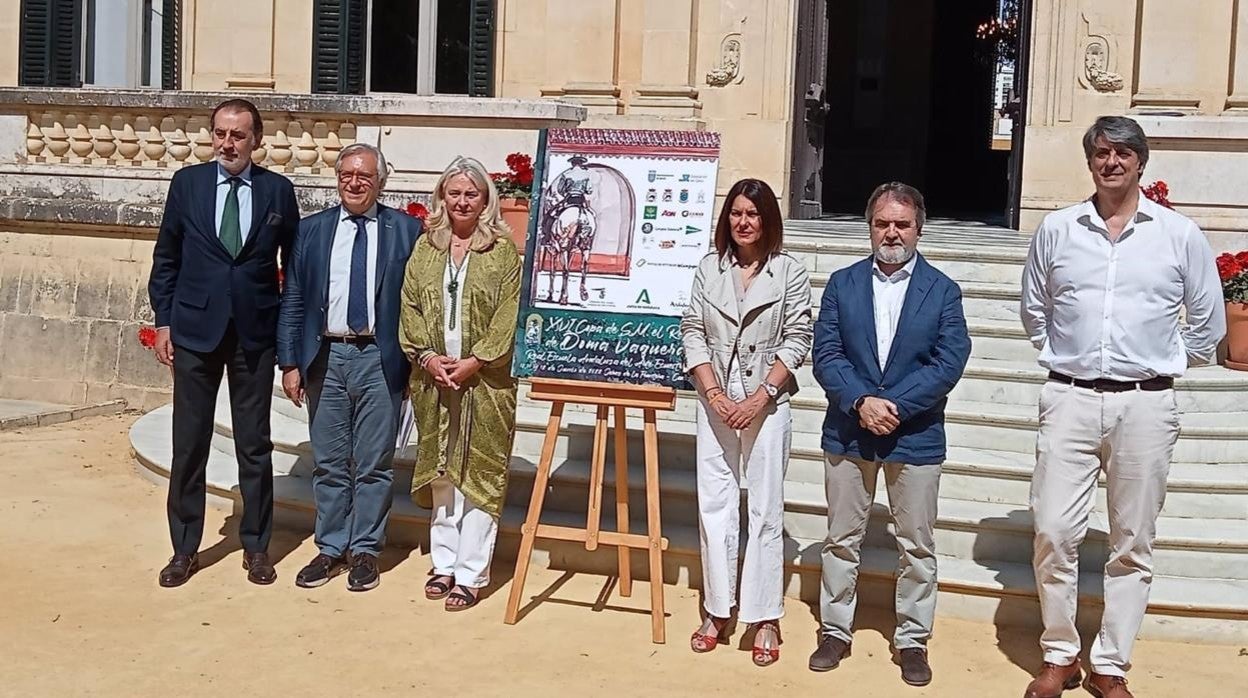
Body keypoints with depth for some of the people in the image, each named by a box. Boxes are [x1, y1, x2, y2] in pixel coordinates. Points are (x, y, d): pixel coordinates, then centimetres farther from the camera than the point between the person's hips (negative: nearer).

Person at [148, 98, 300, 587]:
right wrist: (163, 320, 2)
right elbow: (166, 258, 7)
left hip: (255, 333, 0)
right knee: (189, 444, 6)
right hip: (195, 328, 1)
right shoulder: (187, 182, 2)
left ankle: (256, 547, 19)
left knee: (255, 445, 7)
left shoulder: (278, 190, 0)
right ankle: (185, 549, 18)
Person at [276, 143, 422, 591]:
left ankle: (365, 550, 16)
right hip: (326, 357, 2)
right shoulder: (310, 230, 7)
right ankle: (330, 548, 21)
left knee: (375, 464, 4)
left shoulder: (406, 230, 1)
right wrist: (289, 363, 1)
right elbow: (292, 301, 7)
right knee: (329, 463, 10)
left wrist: (416, 361, -3)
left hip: (380, 359, -2)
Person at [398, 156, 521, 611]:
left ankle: (471, 573, 3)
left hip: (484, 382, -4)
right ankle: (445, 563, 20)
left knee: (479, 476, -2)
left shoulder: (503, 251, -2)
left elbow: (508, 317, -8)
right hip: (434, 380, 4)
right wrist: (427, 356, -7)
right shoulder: (425, 247, 10)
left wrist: (474, 362, -14)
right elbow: (410, 307, 7)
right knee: (440, 473, 10)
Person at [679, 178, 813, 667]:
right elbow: (693, 333, 3)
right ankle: (718, 611, 15)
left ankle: (764, 618, 7)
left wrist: (760, 398, -12)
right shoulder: (709, 268, 5)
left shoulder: (790, 272, -2)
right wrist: (714, 395, -7)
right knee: (714, 506, 5)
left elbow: (796, 341, -4)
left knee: (765, 510, 1)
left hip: (767, 402, -2)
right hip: (716, 401, 3)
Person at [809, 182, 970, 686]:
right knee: (841, 539, 11)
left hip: (916, 436, -1)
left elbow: (949, 363, -9)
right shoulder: (842, 284, 3)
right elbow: (826, 356, -4)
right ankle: (835, 631, 24)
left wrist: (893, 405, -18)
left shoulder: (942, 291, 0)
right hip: (848, 432, 1)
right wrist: (862, 403, -19)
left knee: (917, 545, 7)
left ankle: (912, 640, 20)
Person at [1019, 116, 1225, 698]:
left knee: (1133, 544, 5)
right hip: (1070, 399, 1)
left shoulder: (1179, 234, 2)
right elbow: (1034, 309, 18)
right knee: (1054, 531, -3)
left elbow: (1208, 322, 12)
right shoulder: (1056, 230, 5)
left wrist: (1165, 365, 11)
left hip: (1146, 405, 0)